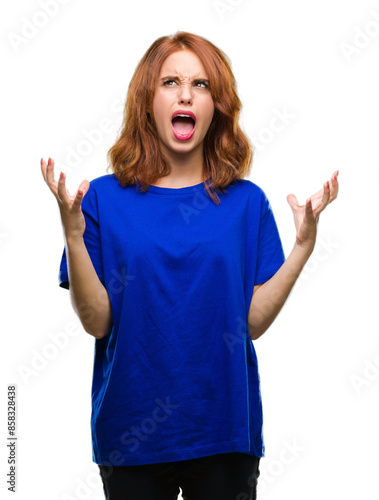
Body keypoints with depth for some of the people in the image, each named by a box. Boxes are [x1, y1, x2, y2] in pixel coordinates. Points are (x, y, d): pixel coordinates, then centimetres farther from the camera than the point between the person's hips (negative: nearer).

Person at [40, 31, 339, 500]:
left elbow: (253, 321, -5)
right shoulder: (104, 198, -3)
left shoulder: (246, 201, 0)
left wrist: (303, 246, -14)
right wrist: (73, 235, -20)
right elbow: (97, 322, -9)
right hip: (131, 428, -1)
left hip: (225, 427, 1)